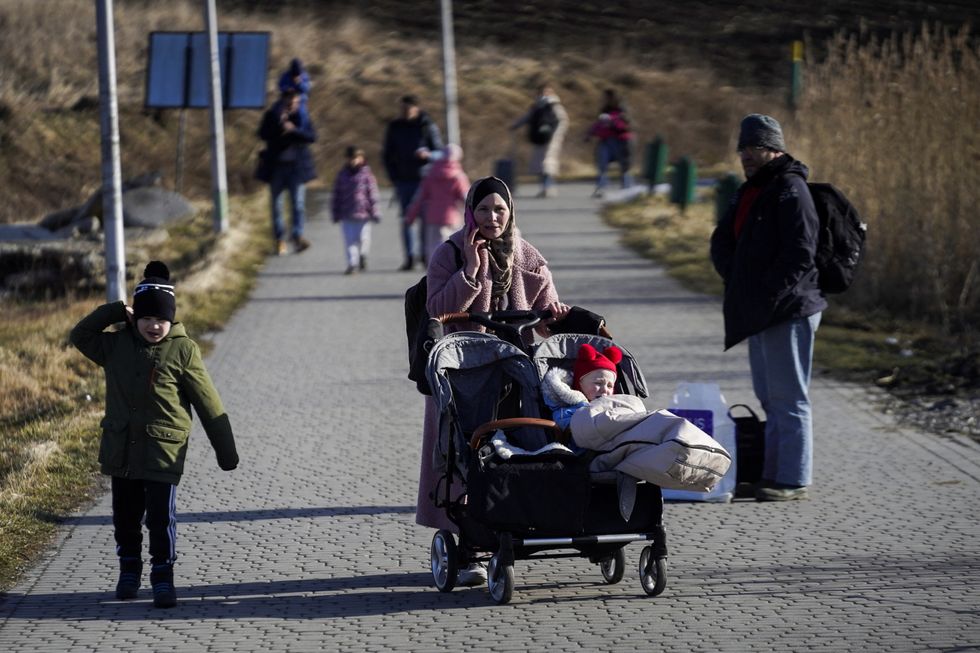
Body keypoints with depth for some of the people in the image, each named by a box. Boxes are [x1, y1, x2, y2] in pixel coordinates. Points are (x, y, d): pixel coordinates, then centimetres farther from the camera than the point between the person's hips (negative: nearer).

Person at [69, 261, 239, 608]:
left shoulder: (182, 350, -8)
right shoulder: (117, 345, 3)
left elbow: (208, 403, -4)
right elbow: (80, 336, 8)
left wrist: (226, 450, -2)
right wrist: (114, 312, -4)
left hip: (164, 450, -4)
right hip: (121, 448, 4)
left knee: (161, 516, -5)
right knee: (125, 514, 13)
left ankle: (162, 577, 6)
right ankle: (129, 569, 30)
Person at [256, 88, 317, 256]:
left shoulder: (302, 116, 2)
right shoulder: (272, 115, 0)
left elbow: (312, 136, -7)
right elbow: (263, 134, -11)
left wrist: (294, 130, -19)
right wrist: (279, 125, -23)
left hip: (297, 166, 0)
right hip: (276, 165, 0)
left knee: (298, 203, -10)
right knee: (276, 204, 4)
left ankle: (298, 237, -12)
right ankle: (279, 239, 11)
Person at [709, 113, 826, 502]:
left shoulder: (790, 190, -12)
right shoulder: (751, 191, 17)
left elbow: (800, 254, -20)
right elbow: (722, 243, 18)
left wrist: (769, 294, -19)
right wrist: (736, 279, 0)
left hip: (788, 310, -10)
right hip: (758, 313, 10)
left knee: (788, 398, -6)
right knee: (770, 397, 15)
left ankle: (793, 480, -4)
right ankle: (773, 475, 22)